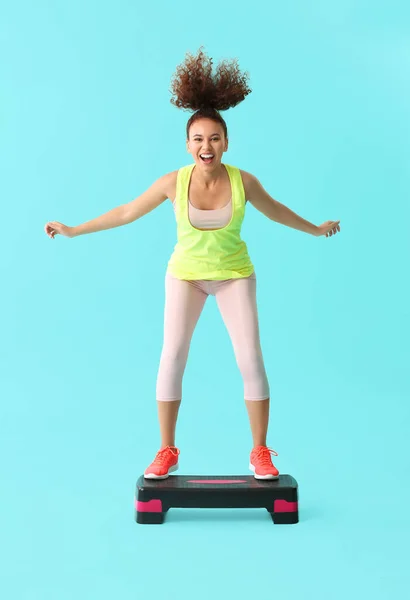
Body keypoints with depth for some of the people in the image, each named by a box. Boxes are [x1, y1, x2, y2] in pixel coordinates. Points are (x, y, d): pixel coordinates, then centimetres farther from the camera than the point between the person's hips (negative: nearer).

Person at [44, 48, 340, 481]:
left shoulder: (244, 181, -16)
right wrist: (73, 231, -1)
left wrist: (314, 229, 18)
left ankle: (260, 453, 9)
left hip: (235, 274, 0)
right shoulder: (174, 182, -18)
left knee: (250, 359, -6)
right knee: (172, 356, -8)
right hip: (186, 273, 0)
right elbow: (126, 212, -5)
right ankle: (167, 451, 8)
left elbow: (275, 210, 5)